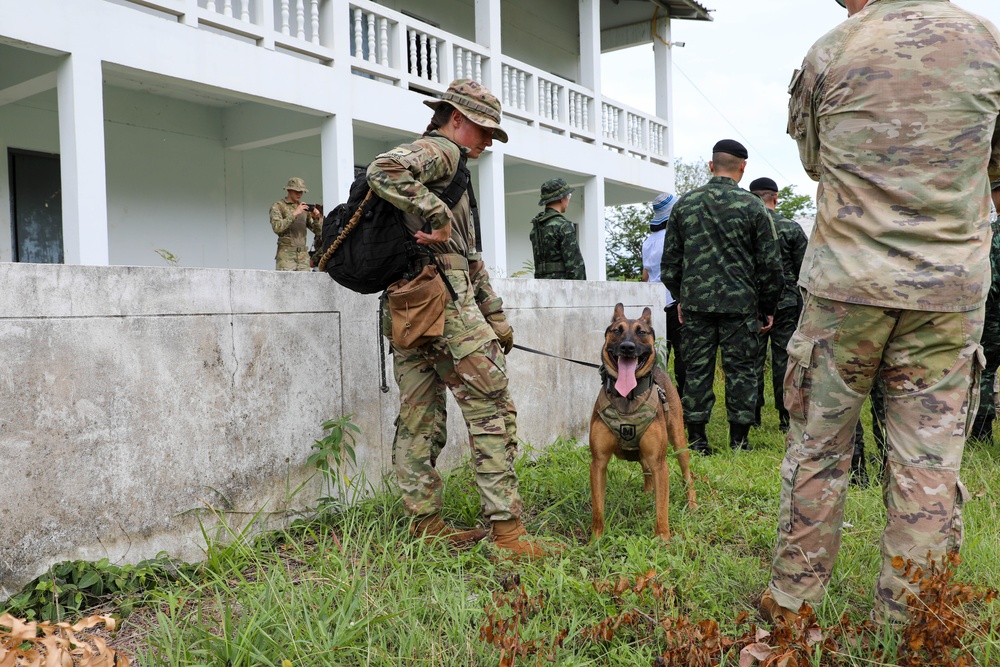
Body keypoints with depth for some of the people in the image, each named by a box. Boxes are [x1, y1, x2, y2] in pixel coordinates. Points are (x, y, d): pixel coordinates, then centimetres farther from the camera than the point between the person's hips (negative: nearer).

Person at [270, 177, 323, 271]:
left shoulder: (305, 208, 15)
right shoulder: (278, 206, 4)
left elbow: (319, 232, 13)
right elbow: (277, 227, -13)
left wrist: (316, 218, -6)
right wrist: (294, 213, -17)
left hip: (303, 255, 4)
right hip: (286, 254, -4)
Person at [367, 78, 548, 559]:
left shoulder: (441, 159, 30)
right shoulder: (441, 149, -1)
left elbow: (469, 256, 27)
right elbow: (383, 171, -24)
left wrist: (494, 315, 24)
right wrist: (438, 215, -18)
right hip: (443, 302, -10)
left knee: (420, 419, 9)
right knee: (492, 409, -8)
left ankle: (424, 522, 16)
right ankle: (507, 528, -7)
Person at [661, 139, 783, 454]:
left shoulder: (685, 203, 5)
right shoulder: (752, 206, -2)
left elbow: (670, 259, 10)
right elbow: (770, 263, 0)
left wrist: (680, 297, 19)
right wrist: (767, 307, 9)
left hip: (695, 301, 2)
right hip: (740, 303, -2)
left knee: (697, 369, 7)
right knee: (740, 369, 6)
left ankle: (696, 439, 10)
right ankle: (739, 440, 11)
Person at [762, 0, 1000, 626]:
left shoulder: (831, 51, 0)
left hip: (848, 283, -1)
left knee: (818, 449, 9)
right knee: (930, 463, 6)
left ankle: (792, 602, 20)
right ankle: (907, 624, 15)